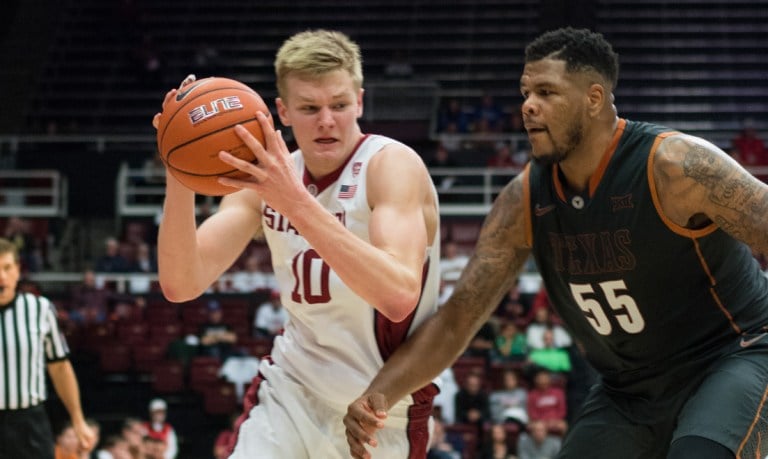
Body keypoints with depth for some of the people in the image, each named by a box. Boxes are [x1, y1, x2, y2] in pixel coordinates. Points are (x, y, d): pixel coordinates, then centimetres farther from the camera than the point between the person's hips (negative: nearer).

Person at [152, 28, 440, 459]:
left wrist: (298, 204, -42)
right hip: (289, 390, 5)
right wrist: (180, 177, -25)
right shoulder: (270, 177, -1)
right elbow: (182, 284, -10)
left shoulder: (392, 164, -18)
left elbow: (399, 296, -35)